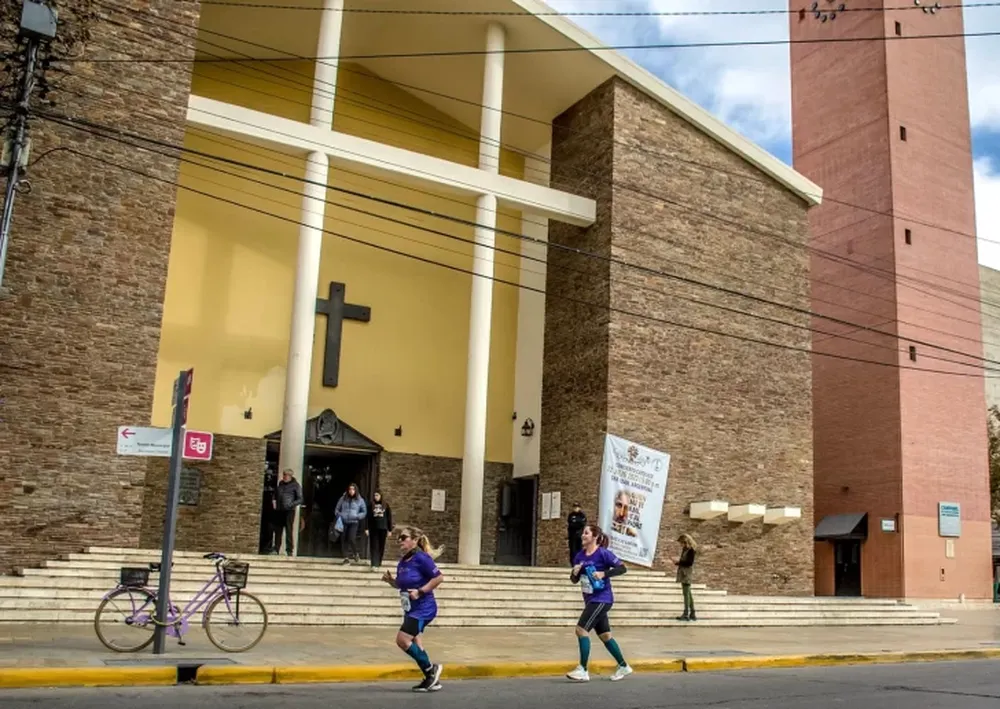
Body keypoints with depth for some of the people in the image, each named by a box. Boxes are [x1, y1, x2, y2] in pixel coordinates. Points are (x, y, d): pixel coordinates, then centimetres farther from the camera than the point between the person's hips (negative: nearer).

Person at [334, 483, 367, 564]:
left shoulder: (360, 500, 3)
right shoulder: (343, 499, 6)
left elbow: (364, 512, 9)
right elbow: (337, 510, 14)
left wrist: (357, 516, -8)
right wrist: (339, 516, -4)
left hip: (354, 522, -2)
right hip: (343, 522, 2)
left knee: (351, 539, -17)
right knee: (344, 539, 0)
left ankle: (356, 554, 7)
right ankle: (346, 557, 11)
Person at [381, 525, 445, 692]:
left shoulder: (421, 558, -17)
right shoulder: (402, 562, 7)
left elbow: (439, 577, -17)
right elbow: (401, 585, 18)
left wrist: (420, 591, -20)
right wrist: (390, 580, -2)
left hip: (423, 608, -9)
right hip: (411, 609, 9)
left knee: (402, 639, -15)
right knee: (413, 643, 12)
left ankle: (431, 669, 1)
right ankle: (432, 679, 23)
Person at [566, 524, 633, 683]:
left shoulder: (603, 553, -13)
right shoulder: (580, 555, 6)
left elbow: (622, 568, -15)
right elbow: (574, 580, 11)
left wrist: (604, 573, -26)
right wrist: (574, 572, -11)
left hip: (602, 599, -8)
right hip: (590, 600, 8)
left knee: (581, 629, -15)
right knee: (604, 635, 14)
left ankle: (583, 670, -8)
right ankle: (623, 667, 30)